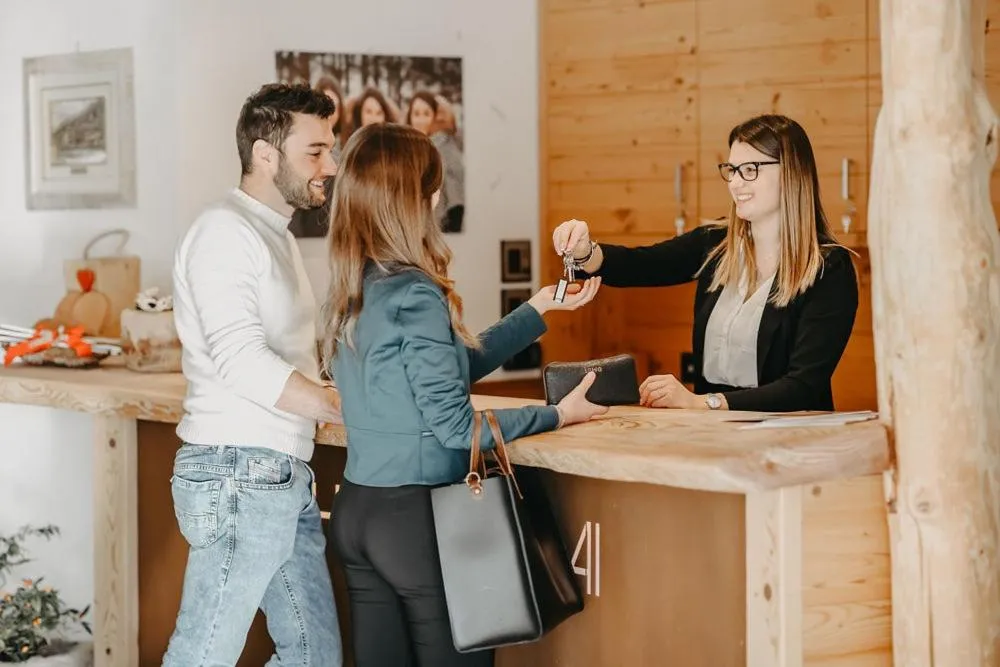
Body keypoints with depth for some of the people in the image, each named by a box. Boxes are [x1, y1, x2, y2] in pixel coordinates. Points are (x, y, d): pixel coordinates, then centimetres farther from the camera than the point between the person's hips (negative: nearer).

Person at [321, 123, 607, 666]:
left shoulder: (351, 291, 7)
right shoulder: (414, 295, -17)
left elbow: (451, 365, 15)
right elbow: (455, 426, -16)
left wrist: (539, 309, 20)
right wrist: (558, 415, -6)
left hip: (355, 509, 8)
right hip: (415, 516, -8)